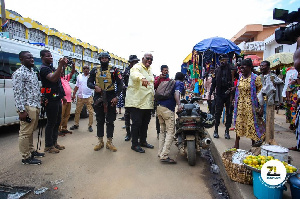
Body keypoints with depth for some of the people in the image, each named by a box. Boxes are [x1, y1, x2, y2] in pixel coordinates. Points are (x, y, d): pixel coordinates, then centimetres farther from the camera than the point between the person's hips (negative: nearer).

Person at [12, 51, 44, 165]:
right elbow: (17, 94, -16)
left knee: (31, 131, 18)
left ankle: (31, 151, 30)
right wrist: (21, 110, -20)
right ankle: (26, 158, 5)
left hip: (36, 106, 9)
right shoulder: (19, 73, -10)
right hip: (27, 108, -9)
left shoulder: (33, 72, 17)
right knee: (25, 132, -2)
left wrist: (41, 99, 15)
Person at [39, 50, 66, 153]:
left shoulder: (51, 67, 19)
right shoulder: (44, 69, -10)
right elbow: (53, 78, -29)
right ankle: (48, 146, 7)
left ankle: (54, 142, 26)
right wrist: (61, 65, -30)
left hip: (57, 99, 10)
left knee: (57, 122, 15)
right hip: (51, 100, -10)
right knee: (51, 123, -4)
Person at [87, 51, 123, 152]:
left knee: (110, 121, 3)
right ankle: (100, 141, 19)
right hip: (98, 97, 2)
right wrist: (95, 86, -16)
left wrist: (116, 96, -10)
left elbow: (120, 84, 1)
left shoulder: (114, 70, 3)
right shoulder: (95, 70, 9)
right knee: (100, 120, 9)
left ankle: (109, 142, 13)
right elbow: (89, 82, 7)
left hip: (110, 97, -1)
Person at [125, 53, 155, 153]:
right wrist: (142, 78, -55)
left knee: (145, 123, 16)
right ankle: (134, 144, 8)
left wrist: (153, 97, 22)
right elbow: (135, 74, -34)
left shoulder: (150, 70, 20)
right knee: (137, 123, -5)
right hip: (136, 102, -8)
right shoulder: (137, 67, -9)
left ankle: (143, 141, 30)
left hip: (147, 102, 9)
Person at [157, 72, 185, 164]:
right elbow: (176, 93, -13)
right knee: (170, 132, -7)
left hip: (159, 107, 8)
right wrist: (179, 104, -26)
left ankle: (160, 153, 15)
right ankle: (164, 156, -13)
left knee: (163, 130, 15)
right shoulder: (180, 83, 6)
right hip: (168, 109, -8)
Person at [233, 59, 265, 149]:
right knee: (238, 123, 8)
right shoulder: (240, 77, 8)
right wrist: (235, 103, 13)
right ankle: (236, 144, 20)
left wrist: (261, 108, -15)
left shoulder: (255, 78, -9)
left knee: (252, 124, 3)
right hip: (240, 106, 5)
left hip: (250, 106, -5)